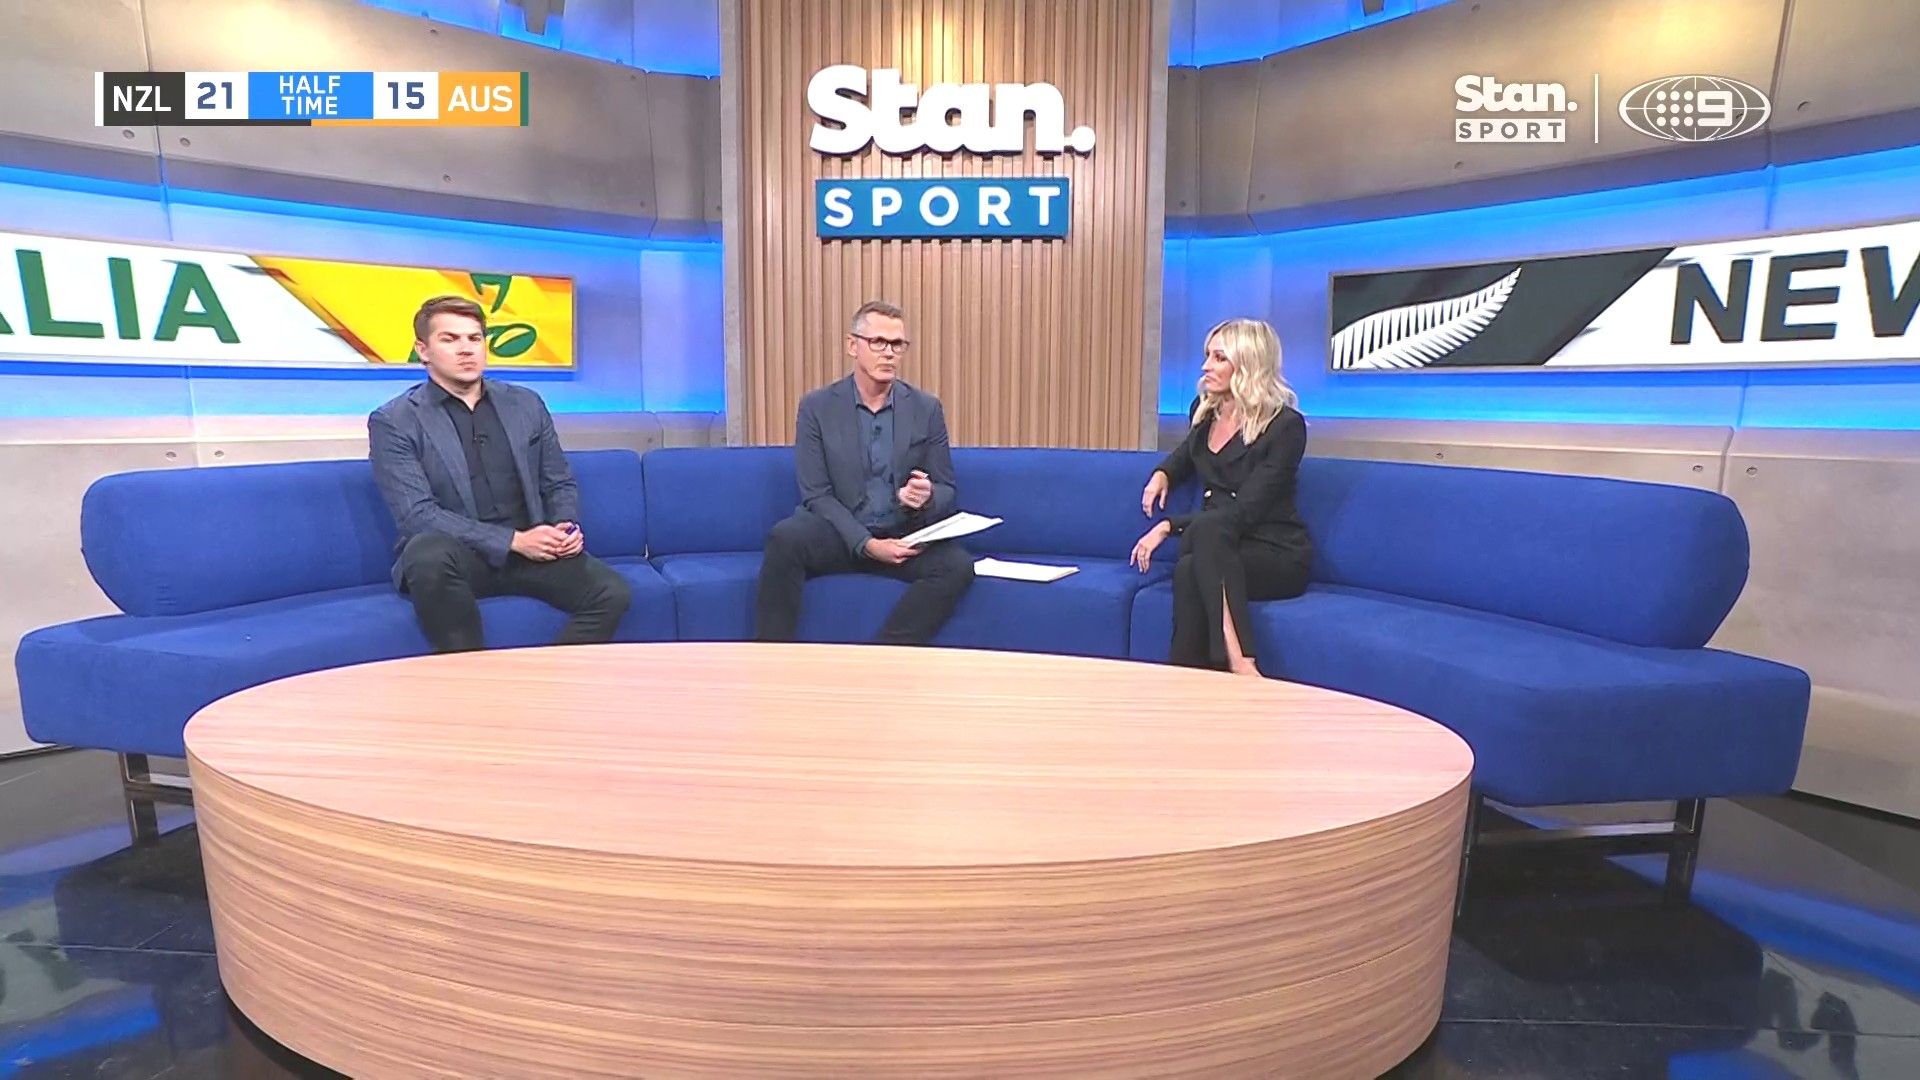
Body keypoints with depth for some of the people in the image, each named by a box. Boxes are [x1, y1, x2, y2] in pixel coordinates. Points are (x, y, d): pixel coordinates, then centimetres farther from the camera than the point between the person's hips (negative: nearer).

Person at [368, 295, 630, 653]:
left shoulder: (526, 404, 10)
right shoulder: (393, 422, -3)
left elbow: (560, 483, 15)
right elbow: (416, 514, -12)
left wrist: (567, 528, -8)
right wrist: (514, 540, -21)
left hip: (531, 549, 3)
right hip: (452, 556, -3)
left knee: (613, 593, -21)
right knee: (429, 553, -38)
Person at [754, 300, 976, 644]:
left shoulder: (926, 408, 4)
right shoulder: (817, 407, -1)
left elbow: (947, 490, 7)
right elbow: (817, 495, -7)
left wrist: (926, 498, -20)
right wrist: (867, 544, -21)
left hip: (903, 537, 2)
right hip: (840, 535, -1)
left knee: (958, 566, -27)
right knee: (785, 538, -32)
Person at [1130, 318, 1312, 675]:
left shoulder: (1286, 425, -12)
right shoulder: (1205, 409, 8)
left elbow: (1244, 511, -19)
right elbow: (1187, 454, 33)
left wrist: (1169, 526, -24)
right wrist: (1162, 473, 10)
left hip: (1277, 554, -5)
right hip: (1215, 546, 5)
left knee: (1189, 571, -37)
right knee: (1190, 570, -35)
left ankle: (1238, 659, -42)